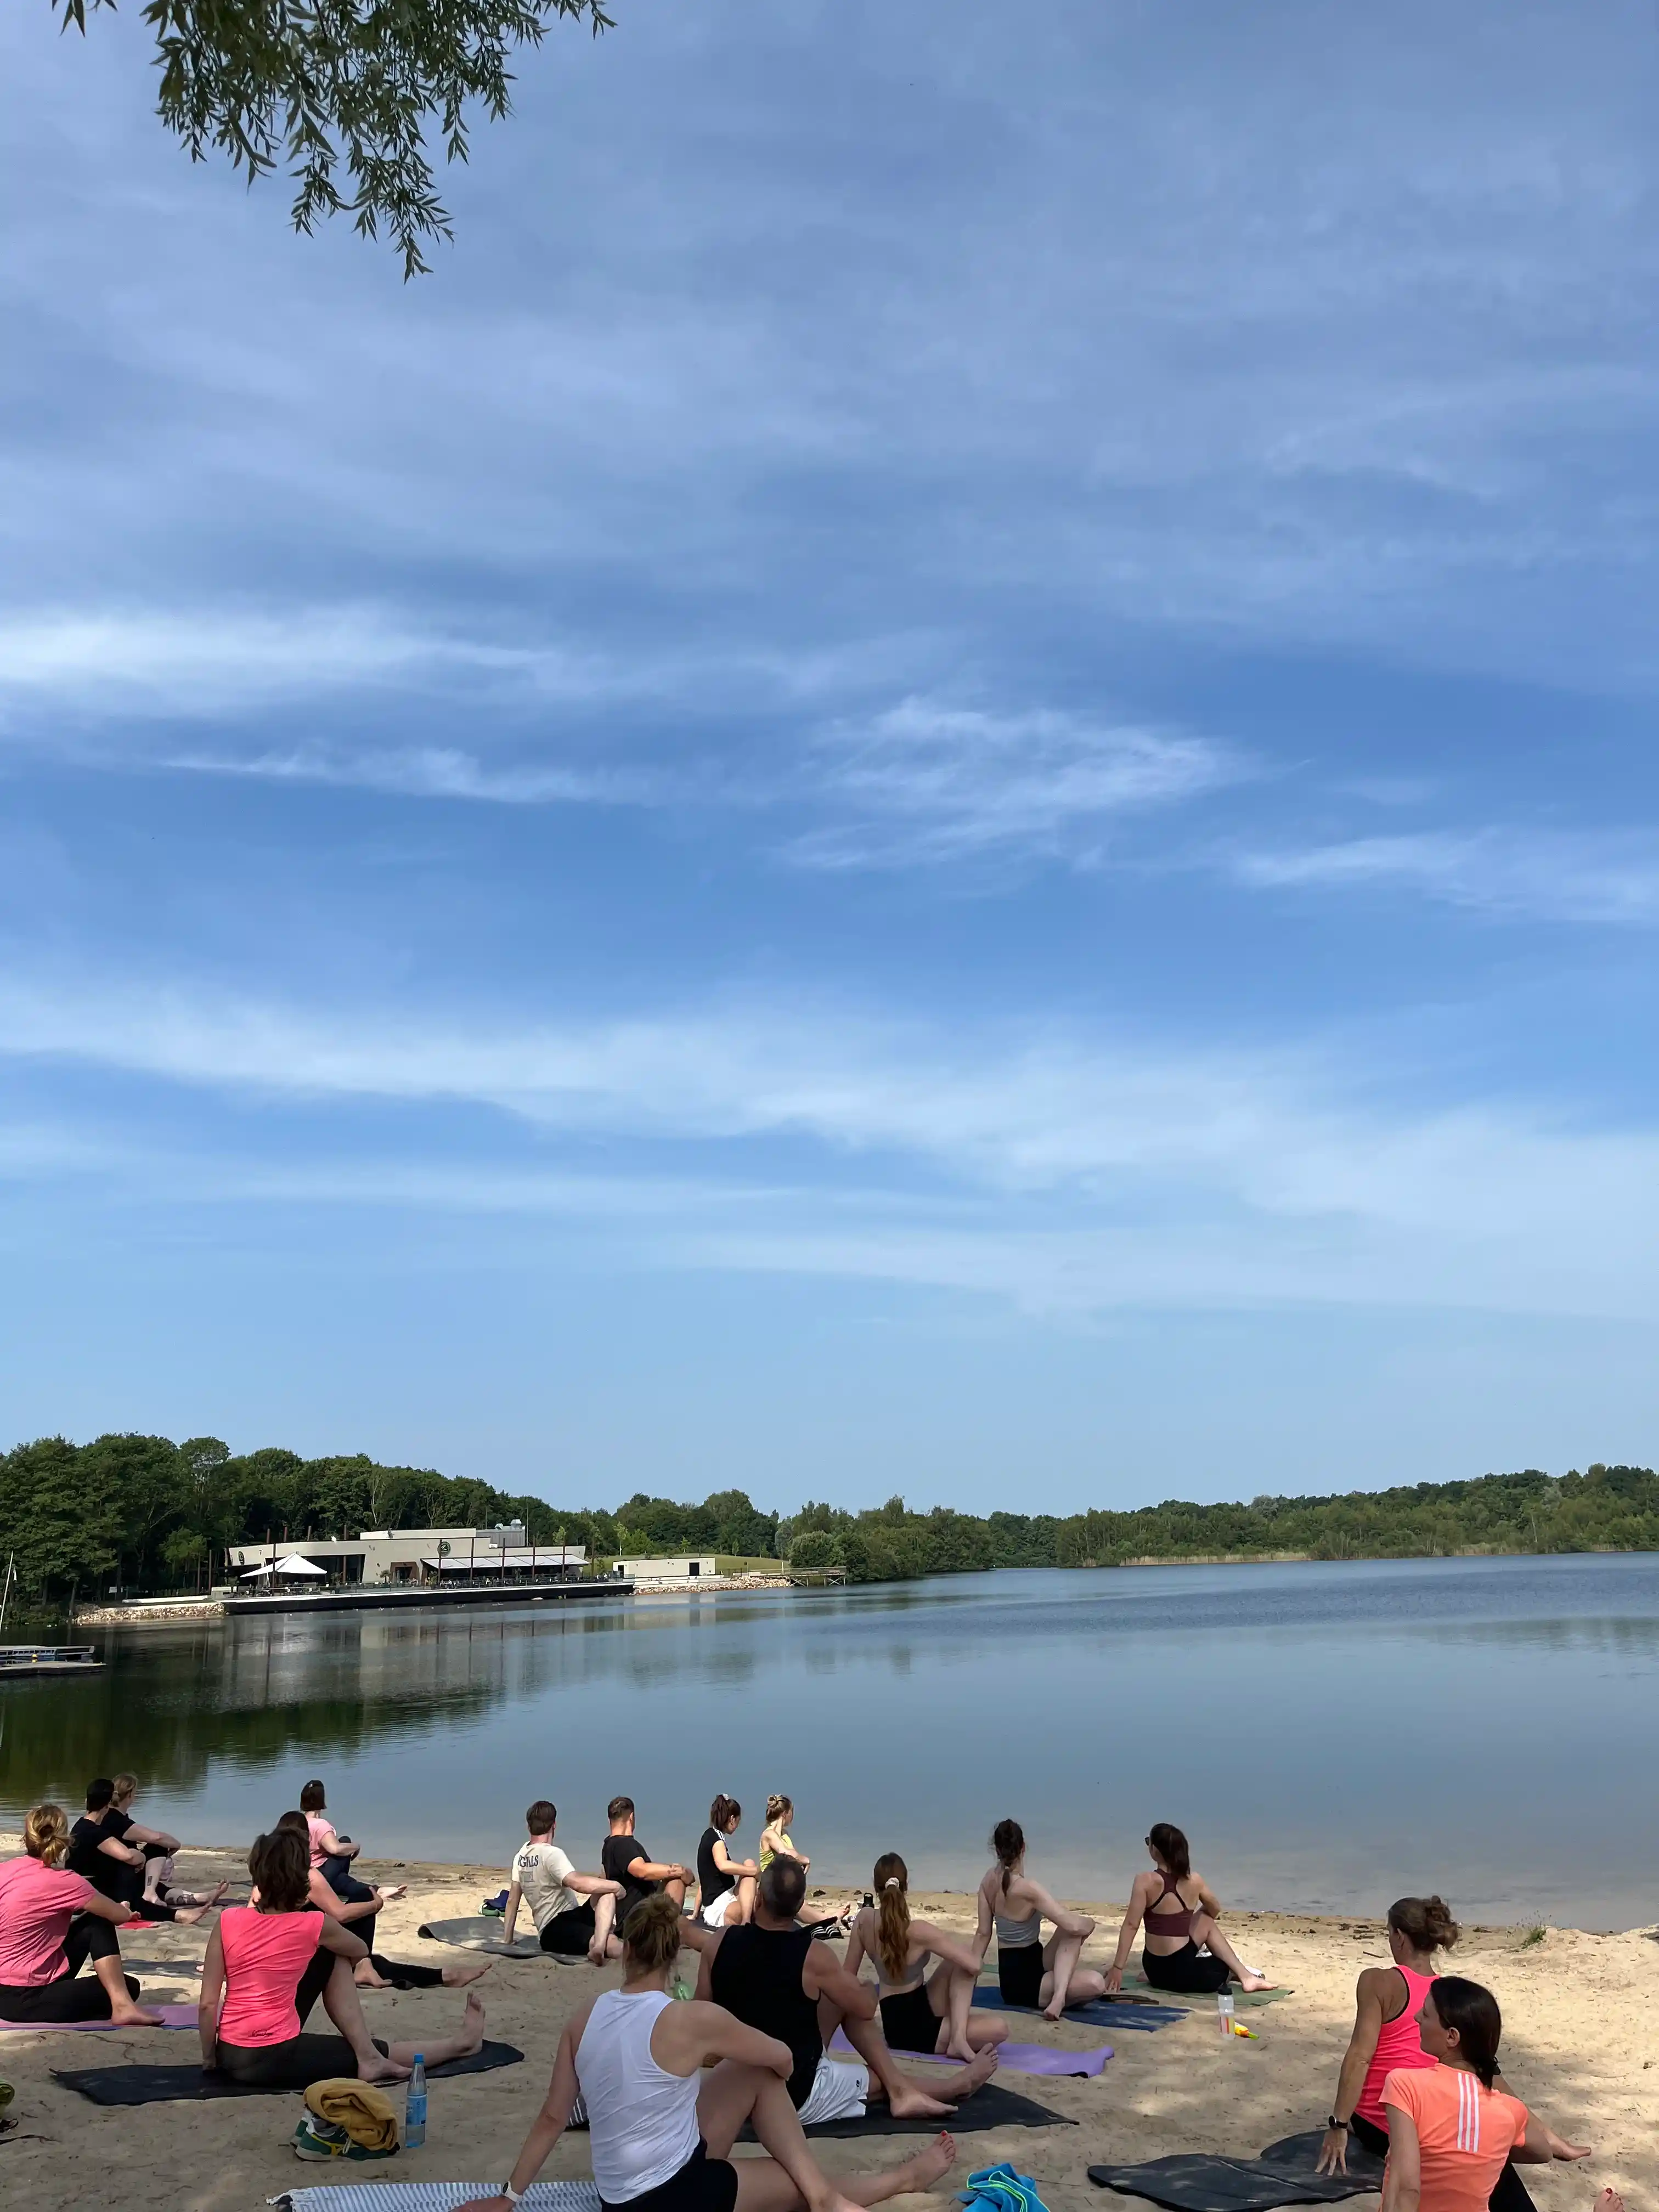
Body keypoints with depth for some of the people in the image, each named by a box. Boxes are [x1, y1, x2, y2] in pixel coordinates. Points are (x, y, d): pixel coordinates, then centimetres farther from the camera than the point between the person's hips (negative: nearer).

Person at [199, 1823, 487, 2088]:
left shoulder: (228, 1919, -4)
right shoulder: (314, 1925, -10)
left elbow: (207, 2004, -3)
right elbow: (361, 1952, 12)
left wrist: (210, 2058, 11)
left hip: (229, 2056, 5)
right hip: (274, 2060, -5)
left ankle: (369, 2057, 10)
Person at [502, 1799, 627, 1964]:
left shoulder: (521, 1856, 15)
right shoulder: (551, 1853, -11)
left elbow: (512, 1900, 21)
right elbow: (578, 1883, -25)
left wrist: (508, 1939, 30)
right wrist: (615, 1886, -14)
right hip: (556, 1931, -9)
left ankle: (599, 1945, -29)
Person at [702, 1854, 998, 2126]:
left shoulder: (718, 1942, -11)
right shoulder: (813, 1956, -21)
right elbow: (866, 2007, -6)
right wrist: (867, 1989, 17)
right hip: (796, 2096, -5)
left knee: (842, 1999, 13)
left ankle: (900, 2089, 11)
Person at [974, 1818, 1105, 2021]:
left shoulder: (989, 1881, 3)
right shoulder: (1027, 1888, -22)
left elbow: (983, 1934, 9)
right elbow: (1074, 1926, -24)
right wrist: (1090, 1923, -1)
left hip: (1010, 1975, 9)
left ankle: (1058, 1994, -9)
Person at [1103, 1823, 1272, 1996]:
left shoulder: (1145, 1881, -12)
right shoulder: (1195, 1881, -3)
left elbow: (1131, 1925, -17)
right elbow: (1214, 1911, 17)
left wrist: (1117, 1967, -15)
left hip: (1155, 1969, 0)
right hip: (1182, 1971, 0)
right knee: (1206, 1920, 30)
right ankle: (1243, 1974, 27)